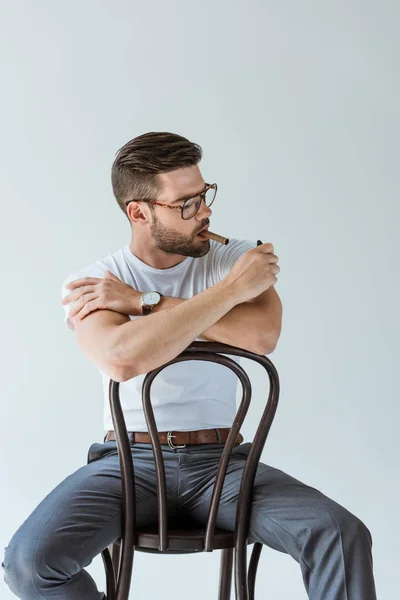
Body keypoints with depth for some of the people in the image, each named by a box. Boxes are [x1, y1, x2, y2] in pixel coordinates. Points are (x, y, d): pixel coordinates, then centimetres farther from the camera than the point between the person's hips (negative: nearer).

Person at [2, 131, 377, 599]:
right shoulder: (90, 285, -3)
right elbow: (121, 359, -26)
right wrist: (231, 288, -21)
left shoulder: (237, 258, 2)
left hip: (220, 460, 1)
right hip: (129, 461, 0)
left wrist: (145, 302, -16)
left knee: (343, 536, -23)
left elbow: (262, 335, -20)